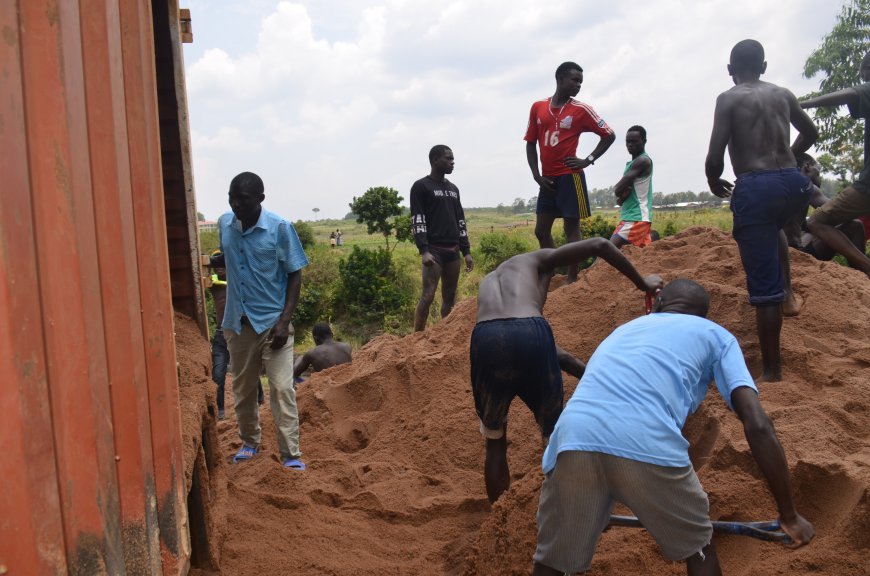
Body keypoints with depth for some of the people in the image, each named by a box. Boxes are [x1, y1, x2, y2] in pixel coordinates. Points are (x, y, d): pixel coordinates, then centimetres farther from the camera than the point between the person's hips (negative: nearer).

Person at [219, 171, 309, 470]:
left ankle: (291, 455, 1)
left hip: (273, 321, -4)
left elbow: (295, 275, -9)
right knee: (242, 388, 16)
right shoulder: (224, 224, 0)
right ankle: (249, 442, 35)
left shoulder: (280, 228, -13)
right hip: (237, 322, 5)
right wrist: (226, 313, 15)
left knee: (282, 389, -6)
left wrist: (285, 320, -17)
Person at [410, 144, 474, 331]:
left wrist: (466, 251, 12)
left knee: (450, 297, 7)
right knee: (428, 296, -13)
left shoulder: (453, 188, 18)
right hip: (434, 250, -7)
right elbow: (417, 221, -9)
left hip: (453, 250, 7)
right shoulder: (421, 186, -2)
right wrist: (424, 251, -19)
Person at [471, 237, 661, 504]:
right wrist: (642, 284, 27)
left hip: (485, 338, 4)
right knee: (554, 435, 22)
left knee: (494, 440, 28)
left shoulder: (487, 283, 40)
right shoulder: (537, 260, 29)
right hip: (529, 334, -3)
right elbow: (599, 245, 15)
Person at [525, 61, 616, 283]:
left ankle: (572, 280, 4)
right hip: (548, 179, 5)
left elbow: (609, 135, 4)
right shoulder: (538, 107, 7)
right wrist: (536, 175, 2)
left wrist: (588, 160, -4)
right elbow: (531, 143, 11)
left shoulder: (581, 110, -2)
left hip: (570, 177, -4)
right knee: (541, 231, 7)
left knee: (571, 228, -1)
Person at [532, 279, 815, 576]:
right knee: (699, 549, 27)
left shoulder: (623, 329, 38)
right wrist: (789, 515, 19)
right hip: (648, 446, -3)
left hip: (572, 440, 3)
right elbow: (758, 426, 11)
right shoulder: (715, 334, 26)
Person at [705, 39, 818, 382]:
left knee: (764, 286, -1)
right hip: (793, 182, 5)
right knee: (773, 226, 42)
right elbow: (810, 134, 31)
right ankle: (787, 290, 34)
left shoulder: (728, 99, 1)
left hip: (755, 187, -5)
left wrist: (714, 182, 12)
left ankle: (772, 370, 4)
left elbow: (715, 156, -8)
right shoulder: (783, 94, 16)